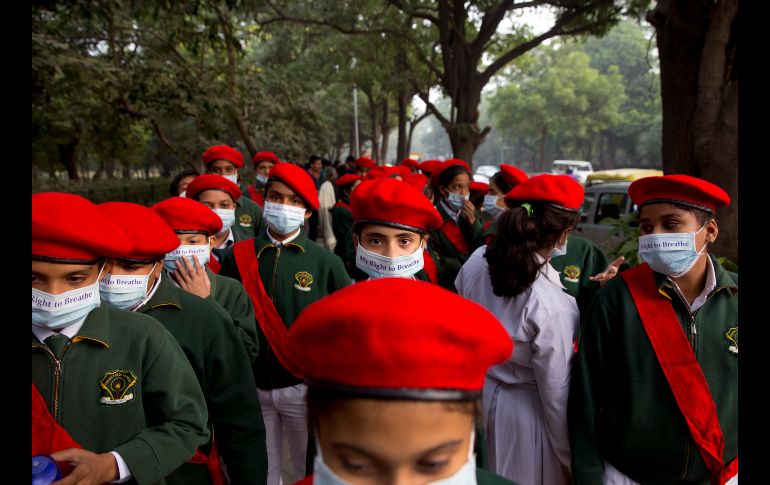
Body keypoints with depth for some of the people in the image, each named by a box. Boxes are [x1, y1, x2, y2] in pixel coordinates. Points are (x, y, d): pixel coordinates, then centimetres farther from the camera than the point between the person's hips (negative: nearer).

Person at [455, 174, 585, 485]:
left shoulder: (476, 261, -14)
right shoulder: (551, 305, -29)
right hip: (524, 411, -5)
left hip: (476, 393, 5)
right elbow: (556, 391, -20)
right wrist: (572, 456, -6)